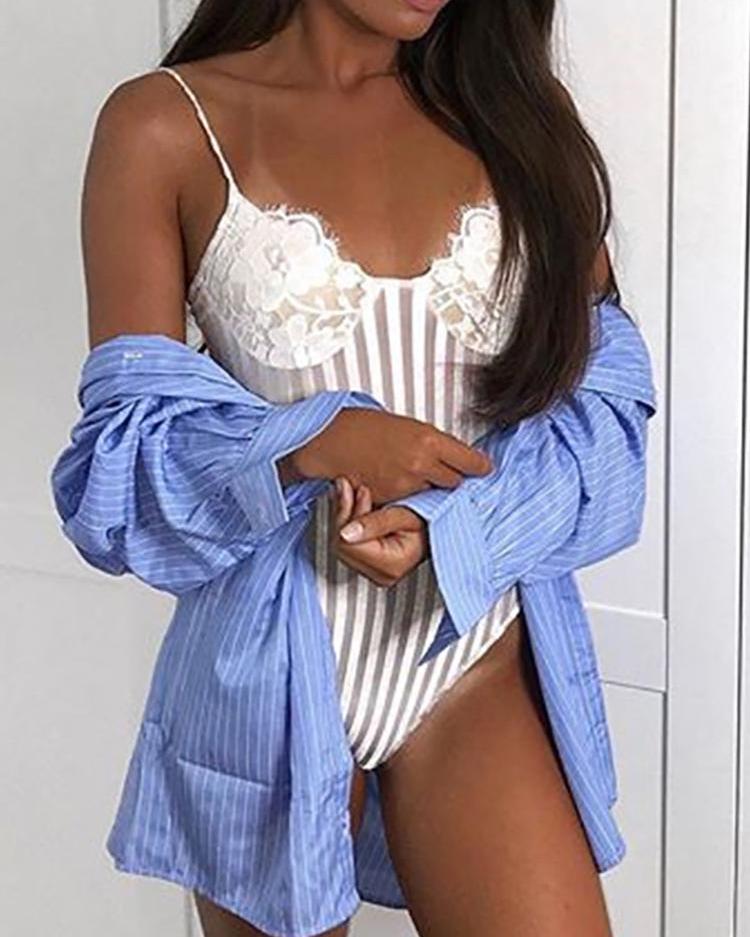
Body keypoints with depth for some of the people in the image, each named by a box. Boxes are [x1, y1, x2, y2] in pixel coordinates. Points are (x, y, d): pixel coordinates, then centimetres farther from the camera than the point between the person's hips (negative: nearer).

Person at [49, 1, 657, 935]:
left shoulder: (516, 110, 4)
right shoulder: (166, 126, -5)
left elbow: (601, 389, 1)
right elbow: (123, 449, -6)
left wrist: (450, 523, -17)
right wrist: (310, 444, -24)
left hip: (482, 660, 2)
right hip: (274, 677, -1)